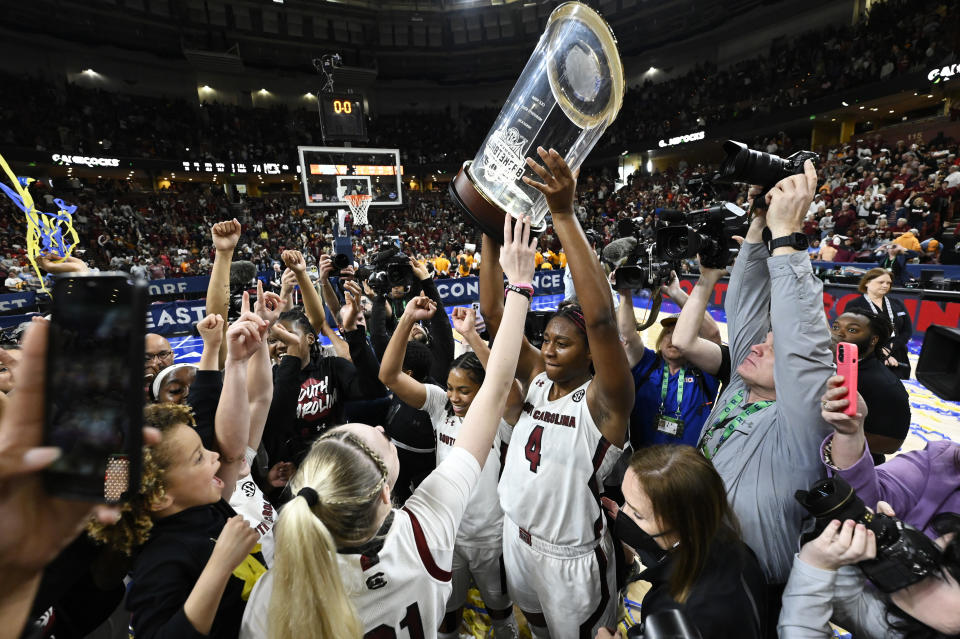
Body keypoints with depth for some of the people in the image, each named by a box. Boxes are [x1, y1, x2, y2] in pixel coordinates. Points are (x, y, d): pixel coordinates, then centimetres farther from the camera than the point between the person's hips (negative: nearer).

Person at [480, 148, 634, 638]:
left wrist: (564, 215, -45)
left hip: (571, 556, -5)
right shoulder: (537, 378, -9)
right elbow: (493, 312, -14)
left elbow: (600, 318, -42)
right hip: (517, 536, 6)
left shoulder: (603, 401, -24)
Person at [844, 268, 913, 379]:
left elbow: (908, 330, 8)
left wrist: (891, 348, -9)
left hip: (898, 362, 5)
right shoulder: (853, 306, -2)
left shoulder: (897, 303, 15)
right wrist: (883, 354, -14)